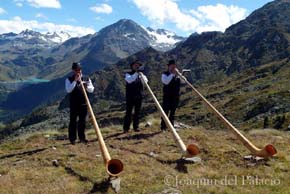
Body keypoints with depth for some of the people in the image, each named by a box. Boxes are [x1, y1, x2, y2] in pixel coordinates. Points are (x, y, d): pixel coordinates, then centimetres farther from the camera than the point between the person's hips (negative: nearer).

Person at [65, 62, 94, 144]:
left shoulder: (86, 79, 7)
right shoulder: (69, 79, -2)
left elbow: (92, 90, 3)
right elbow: (68, 90, -16)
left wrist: (87, 87, -18)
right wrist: (75, 81, -20)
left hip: (84, 103, 3)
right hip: (74, 104, -3)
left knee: (82, 121, 9)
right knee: (73, 121, 2)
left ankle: (82, 137, 20)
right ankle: (72, 138, 10)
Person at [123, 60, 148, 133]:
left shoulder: (141, 75, 12)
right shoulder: (128, 74, 2)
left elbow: (146, 80, -8)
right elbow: (129, 80, -20)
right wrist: (136, 73, -25)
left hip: (139, 96, 3)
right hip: (130, 96, -3)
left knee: (137, 112, 6)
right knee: (128, 112, -2)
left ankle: (136, 127, 15)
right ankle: (126, 128, 2)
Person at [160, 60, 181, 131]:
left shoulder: (177, 75, 11)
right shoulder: (164, 74, -2)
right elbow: (166, 81, -21)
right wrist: (172, 74, -21)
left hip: (175, 96, 5)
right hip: (167, 96, -4)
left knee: (173, 112, 10)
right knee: (165, 111, -6)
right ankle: (163, 127, -3)